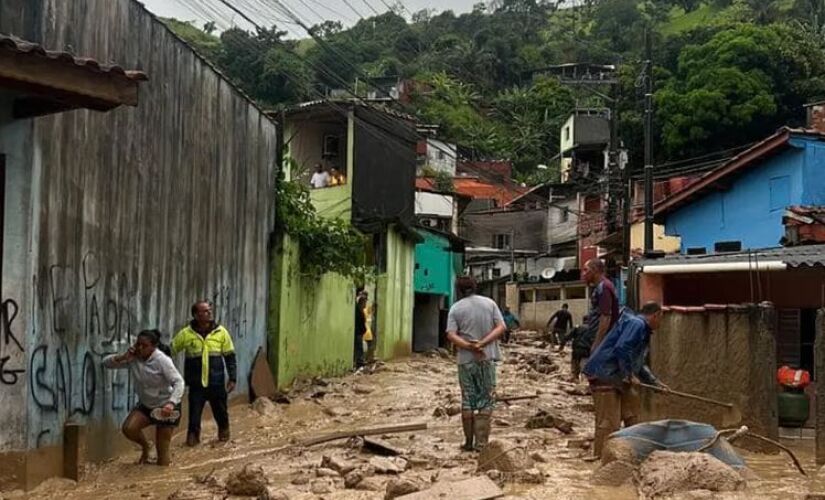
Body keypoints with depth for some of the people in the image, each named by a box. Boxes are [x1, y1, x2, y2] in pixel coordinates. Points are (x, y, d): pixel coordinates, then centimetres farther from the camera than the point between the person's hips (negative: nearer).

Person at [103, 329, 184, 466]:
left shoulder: (162, 360, -23)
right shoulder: (133, 358, -8)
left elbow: (178, 382, -28)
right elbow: (106, 362, -5)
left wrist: (171, 403, -43)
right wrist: (123, 357, -24)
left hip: (166, 407, -5)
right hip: (145, 405, 5)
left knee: (162, 448, -4)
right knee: (128, 429, -22)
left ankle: (166, 458, 35)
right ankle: (145, 446, 11)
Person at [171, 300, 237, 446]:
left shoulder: (221, 332, -1)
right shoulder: (186, 333, -4)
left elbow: (230, 356, 4)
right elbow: (169, 351, 4)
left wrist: (233, 378, 1)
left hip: (217, 383, 1)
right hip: (196, 384, -1)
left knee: (220, 412, 12)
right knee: (194, 414, -1)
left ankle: (224, 433, 37)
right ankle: (192, 436, 20)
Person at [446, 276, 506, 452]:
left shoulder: (456, 308, 0)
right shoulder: (489, 303, 4)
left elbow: (451, 335, -12)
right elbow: (501, 327, -4)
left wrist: (470, 347, -18)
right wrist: (482, 343, -13)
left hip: (466, 360, 0)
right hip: (487, 358, 0)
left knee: (467, 401, 9)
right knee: (486, 401, 5)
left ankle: (469, 442, 13)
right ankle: (481, 442, 1)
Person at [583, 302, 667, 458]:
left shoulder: (643, 330, 21)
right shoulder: (636, 324, -12)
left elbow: (640, 364, 28)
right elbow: (621, 349, -26)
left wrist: (655, 382, 24)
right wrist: (629, 375, -19)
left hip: (617, 379, 11)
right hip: (604, 375, -11)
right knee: (609, 422, -10)